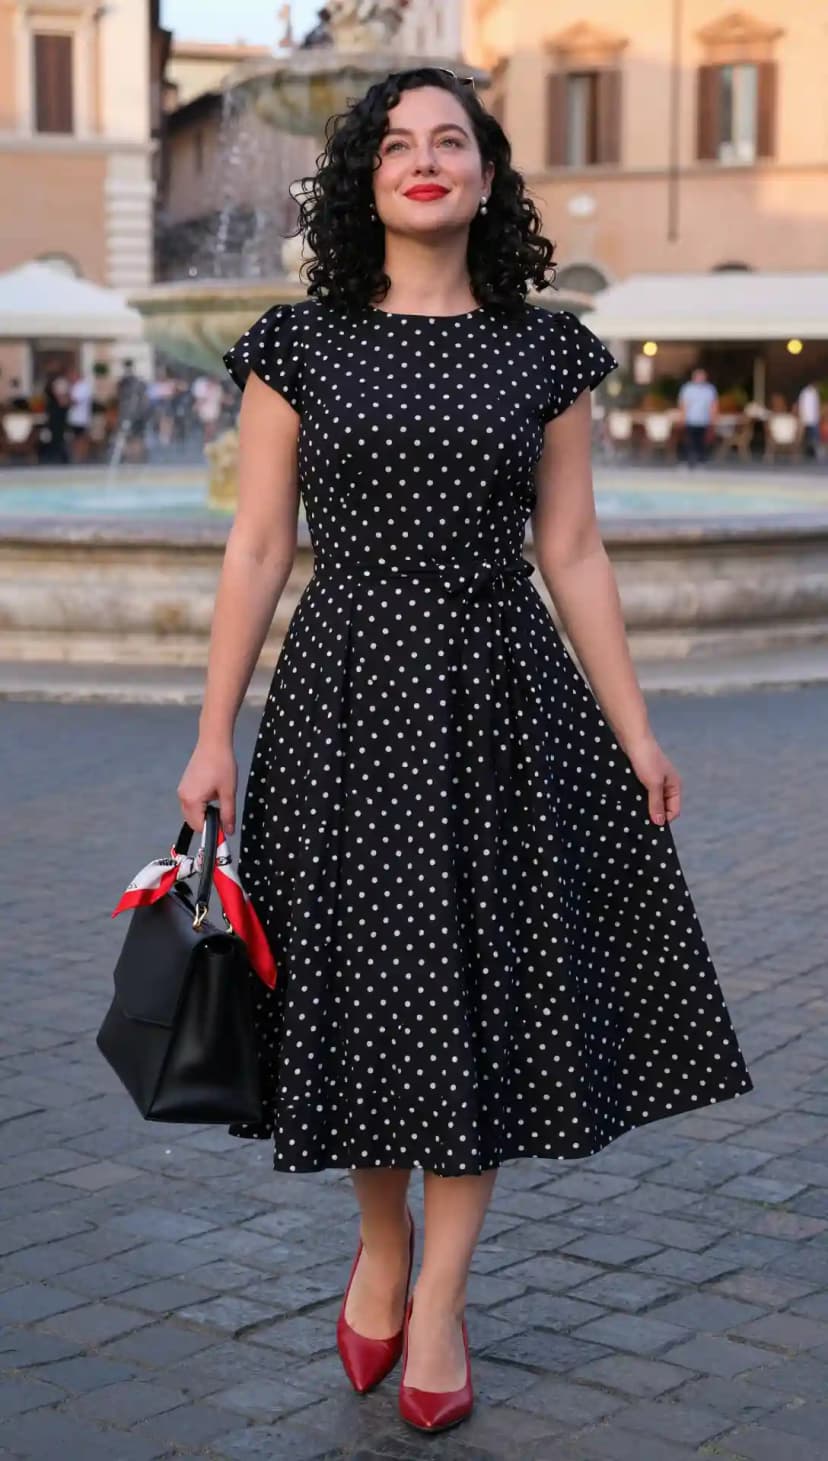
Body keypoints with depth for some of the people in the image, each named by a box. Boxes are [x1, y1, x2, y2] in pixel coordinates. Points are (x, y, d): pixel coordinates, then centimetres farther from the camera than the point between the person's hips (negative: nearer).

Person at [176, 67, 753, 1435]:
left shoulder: (545, 350, 4)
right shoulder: (299, 342, 1)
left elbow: (573, 553, 7)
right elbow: (257, 549, 1)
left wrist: (634, 731, 5)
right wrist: (214, 736, -3)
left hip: (499, 700, 1)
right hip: (346, 692, -1)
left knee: (488, 987, 3)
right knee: (364, 980, 6)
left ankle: (440, 1294, 18)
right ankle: (381, 1245, 32)